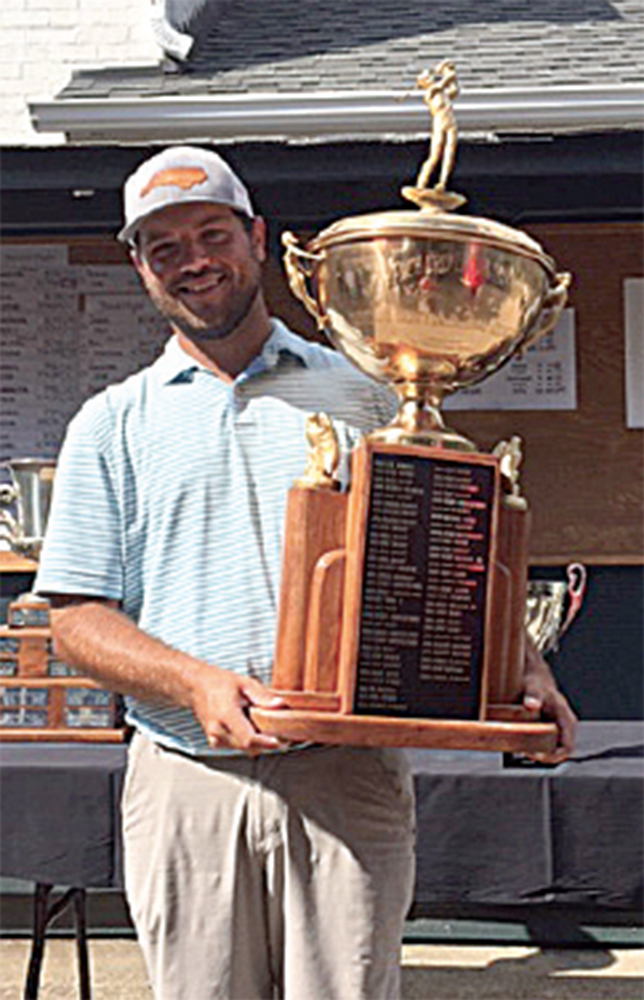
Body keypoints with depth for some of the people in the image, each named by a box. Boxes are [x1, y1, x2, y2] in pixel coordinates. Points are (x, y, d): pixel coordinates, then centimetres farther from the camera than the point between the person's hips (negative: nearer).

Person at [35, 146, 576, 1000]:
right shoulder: (111, 427, 11)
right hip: (188, 783, 0)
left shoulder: (358, 396, 14)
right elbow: (77, 618, 4)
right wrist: (198, 682, -14)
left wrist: (524, 672, -1)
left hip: (348, 778, 0)